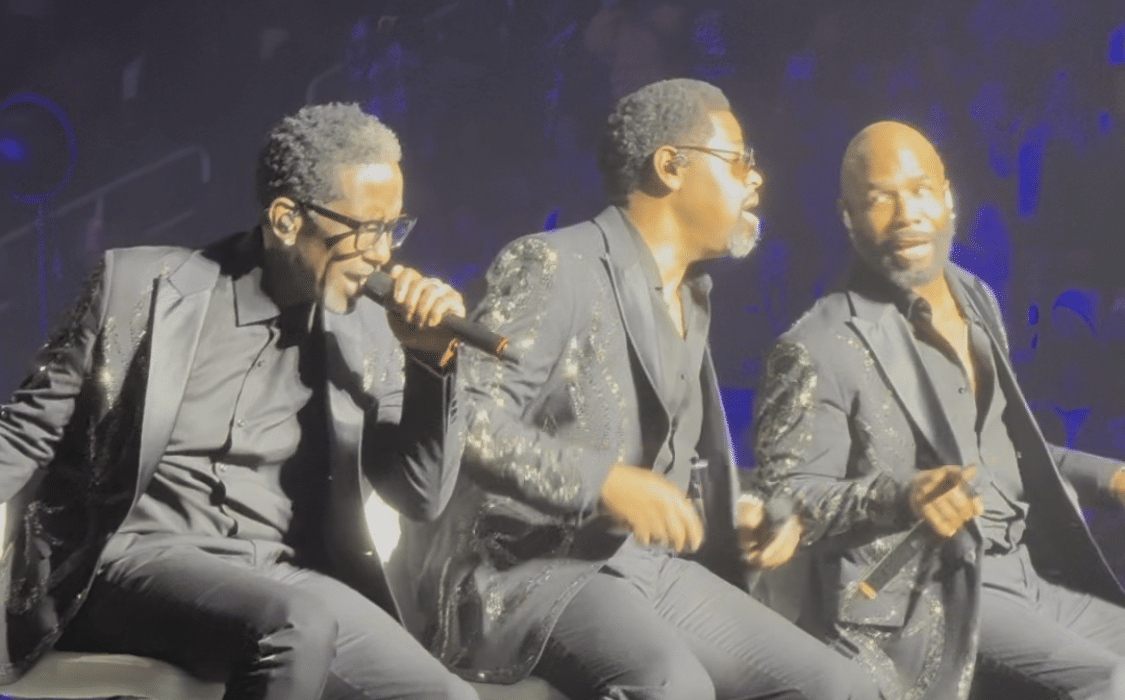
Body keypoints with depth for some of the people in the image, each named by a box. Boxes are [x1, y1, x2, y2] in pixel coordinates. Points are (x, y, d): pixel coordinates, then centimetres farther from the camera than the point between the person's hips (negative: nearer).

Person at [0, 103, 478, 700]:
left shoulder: (365, 334, 9)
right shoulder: (142, 286, 0)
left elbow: (421, 497, 8)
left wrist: (431, 361, -6)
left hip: (288, 579, 3)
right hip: (144, 560, -3)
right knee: (298, 622, -34)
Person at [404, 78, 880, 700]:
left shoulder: (689, 301, 19)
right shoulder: (553, 267, -8)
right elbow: (465, 416, -19)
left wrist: (736, 516, 6)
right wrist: (602, 483, -26)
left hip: (652, 569, 9)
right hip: (528, 568, -8)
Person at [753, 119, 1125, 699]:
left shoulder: (976, 301, 13)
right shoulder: (819, 350, -12)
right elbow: (783, 499, -11)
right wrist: (901, 497, -26)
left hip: (1029, 570, 8)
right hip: (924, 597, -8)